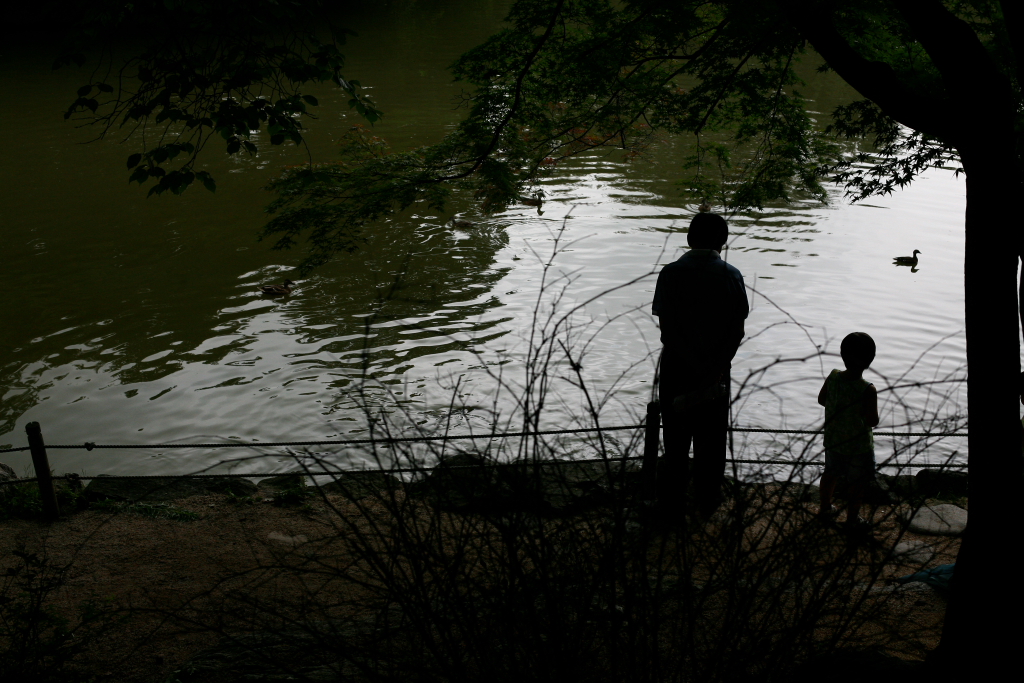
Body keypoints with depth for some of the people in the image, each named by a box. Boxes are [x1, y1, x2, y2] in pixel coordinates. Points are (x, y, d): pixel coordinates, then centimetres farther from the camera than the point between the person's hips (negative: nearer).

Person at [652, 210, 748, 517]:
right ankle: (708, 500, 24)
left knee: (676, 434, 14)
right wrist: (715, 368, -11)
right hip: (717, 368, 1)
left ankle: (672, 497, 24)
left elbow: (667, 328, -15)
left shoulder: (671, 273, -10)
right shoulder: (731, 276, -6)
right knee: (711, 437, 14)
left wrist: (697, 366, -14)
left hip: (676, 366, -1)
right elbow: (738, 330, -10)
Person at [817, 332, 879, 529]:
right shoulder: (867, 390, -30)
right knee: (857, 483, 17)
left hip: (833, 440, 5)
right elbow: (872, 421, -24)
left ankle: (825, 507, 46)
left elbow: (821, 399, 1)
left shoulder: (833, 377, -15)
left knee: (831, 474, 27)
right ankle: (852, 518, 32)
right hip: (858, 445, -5)